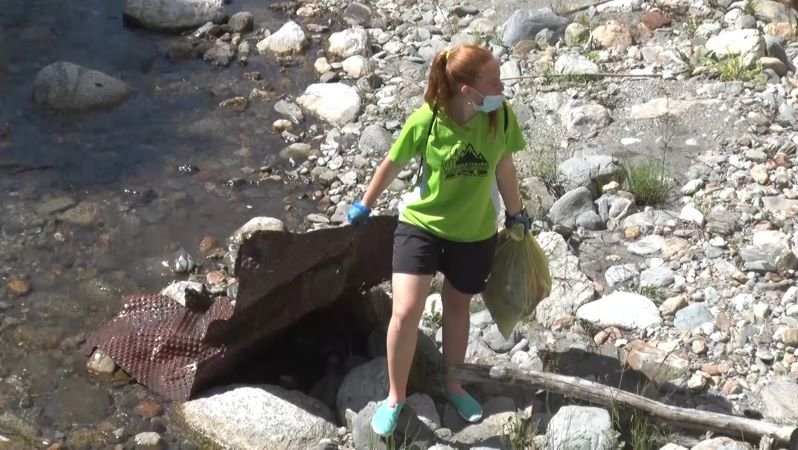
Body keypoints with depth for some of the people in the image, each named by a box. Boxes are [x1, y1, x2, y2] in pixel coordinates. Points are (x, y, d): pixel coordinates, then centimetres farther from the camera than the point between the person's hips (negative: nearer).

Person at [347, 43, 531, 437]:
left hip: (475, 232, 3)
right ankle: (395, 397, 12)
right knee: (405, 312, -10)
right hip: (420, 224, -2)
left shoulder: (501, 117, -16)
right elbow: (392, 164, -7)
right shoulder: (426, 120, -24)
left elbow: (504, 169, 1)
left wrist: (516, 216, 13)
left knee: (457, 306, 20)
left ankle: (452, 385, 42)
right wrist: (365, 204, 6)